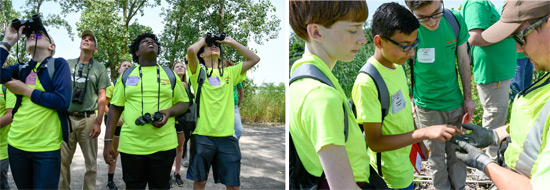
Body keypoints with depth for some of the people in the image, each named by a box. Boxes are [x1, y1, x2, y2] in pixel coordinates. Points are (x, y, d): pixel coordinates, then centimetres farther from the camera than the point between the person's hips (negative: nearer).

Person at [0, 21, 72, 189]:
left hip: (47, 148, -5)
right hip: (16, 144, 5)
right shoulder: (21, 69, 10)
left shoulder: (58, 64, -3)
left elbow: (63, 101, -16)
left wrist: (25, 90, -9)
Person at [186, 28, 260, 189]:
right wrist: (202, 41, 6)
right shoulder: (199, 72, 4)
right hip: (202, 135, -2)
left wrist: (231, 42, 12)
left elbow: (254, 59, 9)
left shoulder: (230, 73, 14)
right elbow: (191, 51, -15)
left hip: (227, 135, 3)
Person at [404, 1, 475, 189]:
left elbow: (463, 60, 3)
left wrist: (468, 97, 8)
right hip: (426, 106, -2)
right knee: (436, 155, 11)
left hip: (454, 101, 3)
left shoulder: (456, 20, -10)